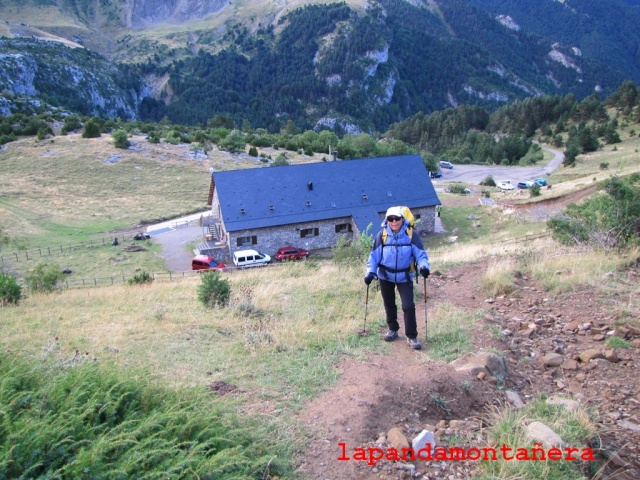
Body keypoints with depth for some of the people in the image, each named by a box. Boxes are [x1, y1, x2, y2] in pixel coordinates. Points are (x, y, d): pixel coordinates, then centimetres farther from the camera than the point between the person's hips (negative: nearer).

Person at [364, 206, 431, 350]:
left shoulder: (411, 235, -14)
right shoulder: (382, 235, -12)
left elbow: (421, 254, -10)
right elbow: (374, 256, -7)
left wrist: (424, 266, -28)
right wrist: (370, 272, -18)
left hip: (404, 276, -2)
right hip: (385, 276, 2)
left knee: (409, 306, -9)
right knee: (389, 304, 17)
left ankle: (412, 336, 5)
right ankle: (393, 329, 38)